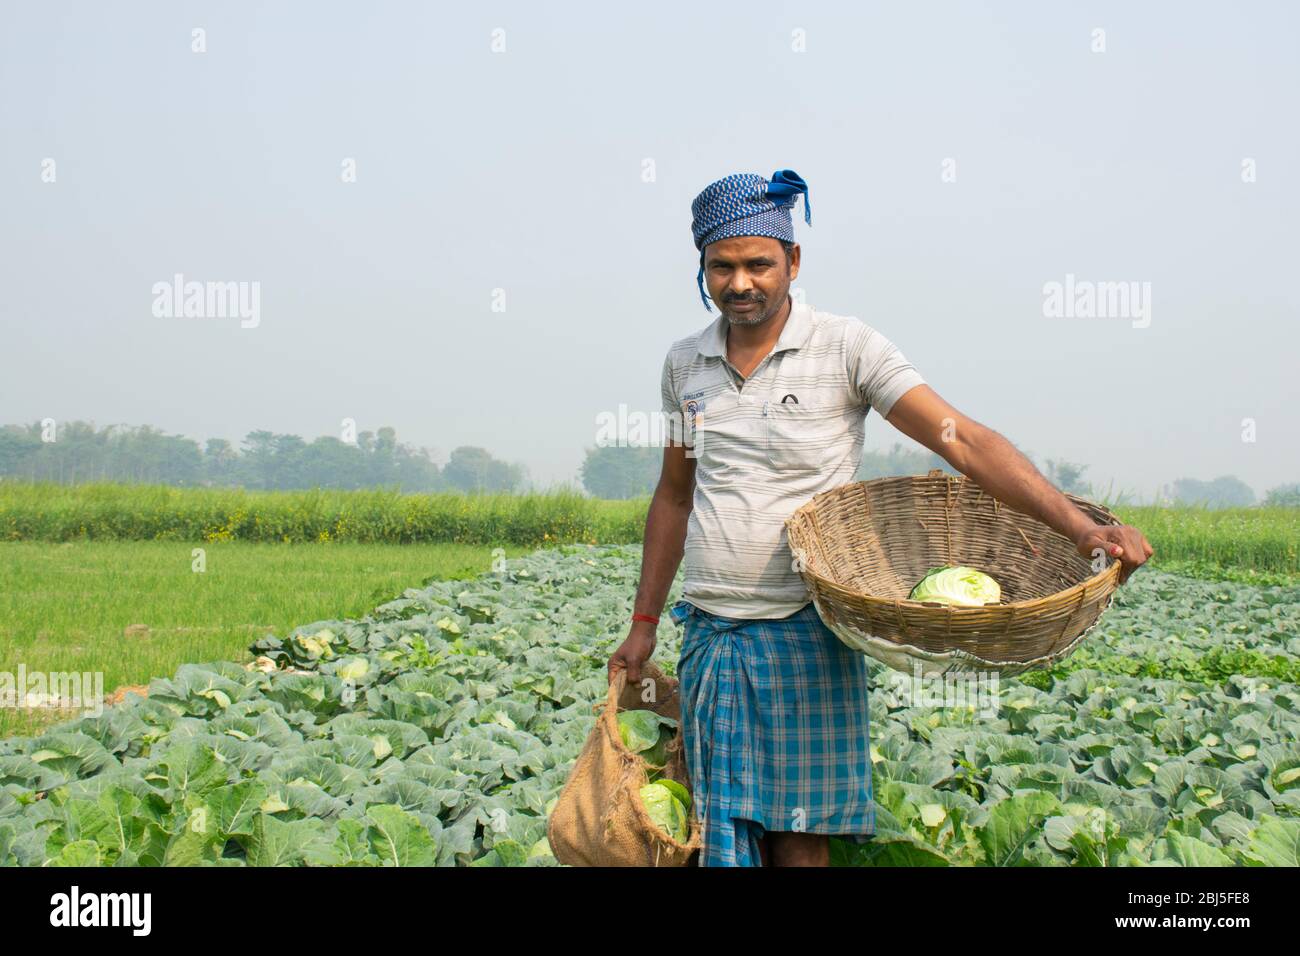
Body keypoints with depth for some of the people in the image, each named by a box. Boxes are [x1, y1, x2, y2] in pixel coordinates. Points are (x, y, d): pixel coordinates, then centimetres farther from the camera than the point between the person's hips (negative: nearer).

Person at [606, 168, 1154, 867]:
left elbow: (964, 441, -12)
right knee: (724, 835, 8)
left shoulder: (845, 349, -6)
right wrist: (643, 622, 19)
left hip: (805, 635, -4)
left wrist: (1080, 527, -24)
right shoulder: (684, 363, 9)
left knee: (800, 839, -1)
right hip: (708, 632, 4)